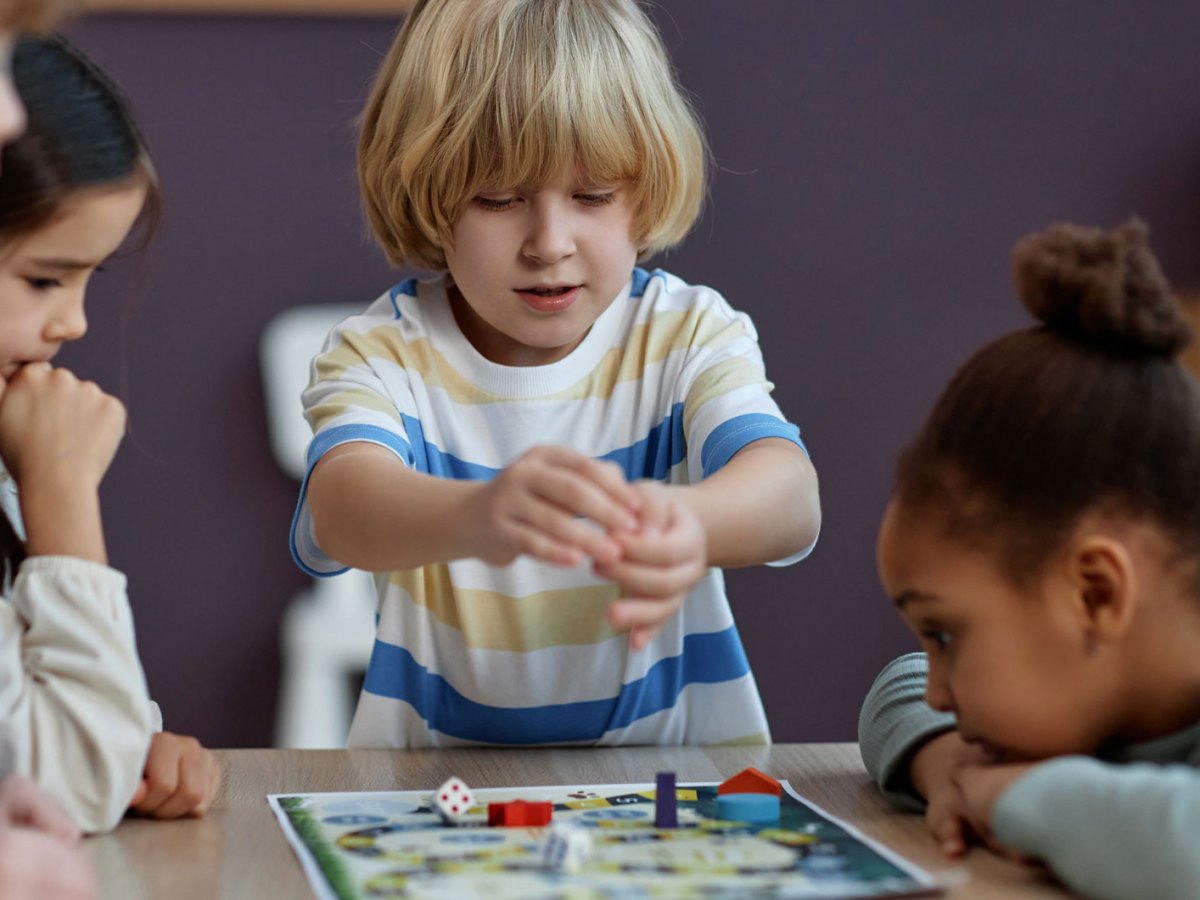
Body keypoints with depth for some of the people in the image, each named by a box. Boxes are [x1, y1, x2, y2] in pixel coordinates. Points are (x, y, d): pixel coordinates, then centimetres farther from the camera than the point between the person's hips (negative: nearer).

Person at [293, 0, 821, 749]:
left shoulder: (690, 337, -2)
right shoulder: (385, 352, -5)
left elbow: (792, 501, -21)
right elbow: (341, 508, -26)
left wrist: (691, 523, -45)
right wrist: (476, 515, -50)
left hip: (670, 763, 1)